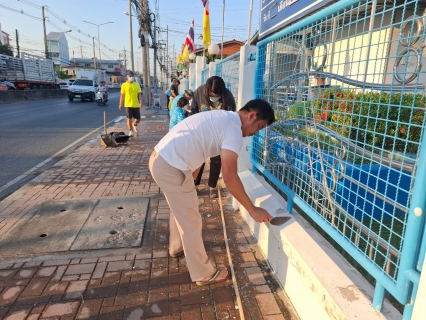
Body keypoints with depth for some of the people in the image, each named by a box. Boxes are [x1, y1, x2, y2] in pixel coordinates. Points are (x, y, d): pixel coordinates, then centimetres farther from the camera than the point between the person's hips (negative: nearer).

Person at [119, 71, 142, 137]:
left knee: (138, 118, 4)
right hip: (128, 104, -1)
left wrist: (141, 102, -10)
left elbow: (139, 94, 2)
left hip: (136, 104, 2)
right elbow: (122, 95, 3)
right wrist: (120, 104, 2)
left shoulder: (137, 84, 4)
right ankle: (130, 131, 13)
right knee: (129, 118, 1)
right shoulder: (124, 85, 0)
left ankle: (134, 125, 36)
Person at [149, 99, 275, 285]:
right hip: (170, 167, -10)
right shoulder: (234, 129, -14)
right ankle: (203, 274, 22)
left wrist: (189, 182, 30)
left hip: (161, 160, 10)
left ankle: (177, 248, 52)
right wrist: (252, 210, -11)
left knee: (180, 211, 29)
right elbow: (229, 178, -20)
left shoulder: (223, 119, 17)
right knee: (191, 222, 4)